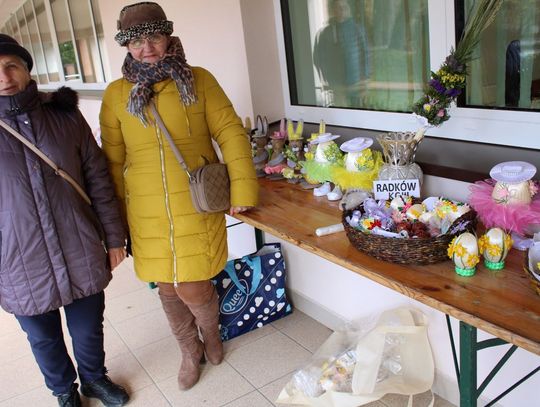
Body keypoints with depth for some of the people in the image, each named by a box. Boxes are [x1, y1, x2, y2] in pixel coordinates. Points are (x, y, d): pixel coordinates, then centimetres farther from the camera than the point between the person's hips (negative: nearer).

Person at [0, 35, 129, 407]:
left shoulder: (65, 115, -4)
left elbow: (99, 180, 1)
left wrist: (114, 237, 2)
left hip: (82, 256, 1)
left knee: (90, 329, 19)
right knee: (45, 340, 20)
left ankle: (94, 377, 49)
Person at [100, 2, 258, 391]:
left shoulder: (198, 80, -1)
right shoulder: (116, 94, 3)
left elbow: (231, 133, -2)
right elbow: (112, 160, 7)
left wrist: (243, 190, -8)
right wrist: (118, 220, 8)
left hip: (197, 209, -2)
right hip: (148, 216, 3)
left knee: (193, 288, -1)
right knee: (168, 289, 14)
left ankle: (211, 335, 36)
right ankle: (191, 351, 41)